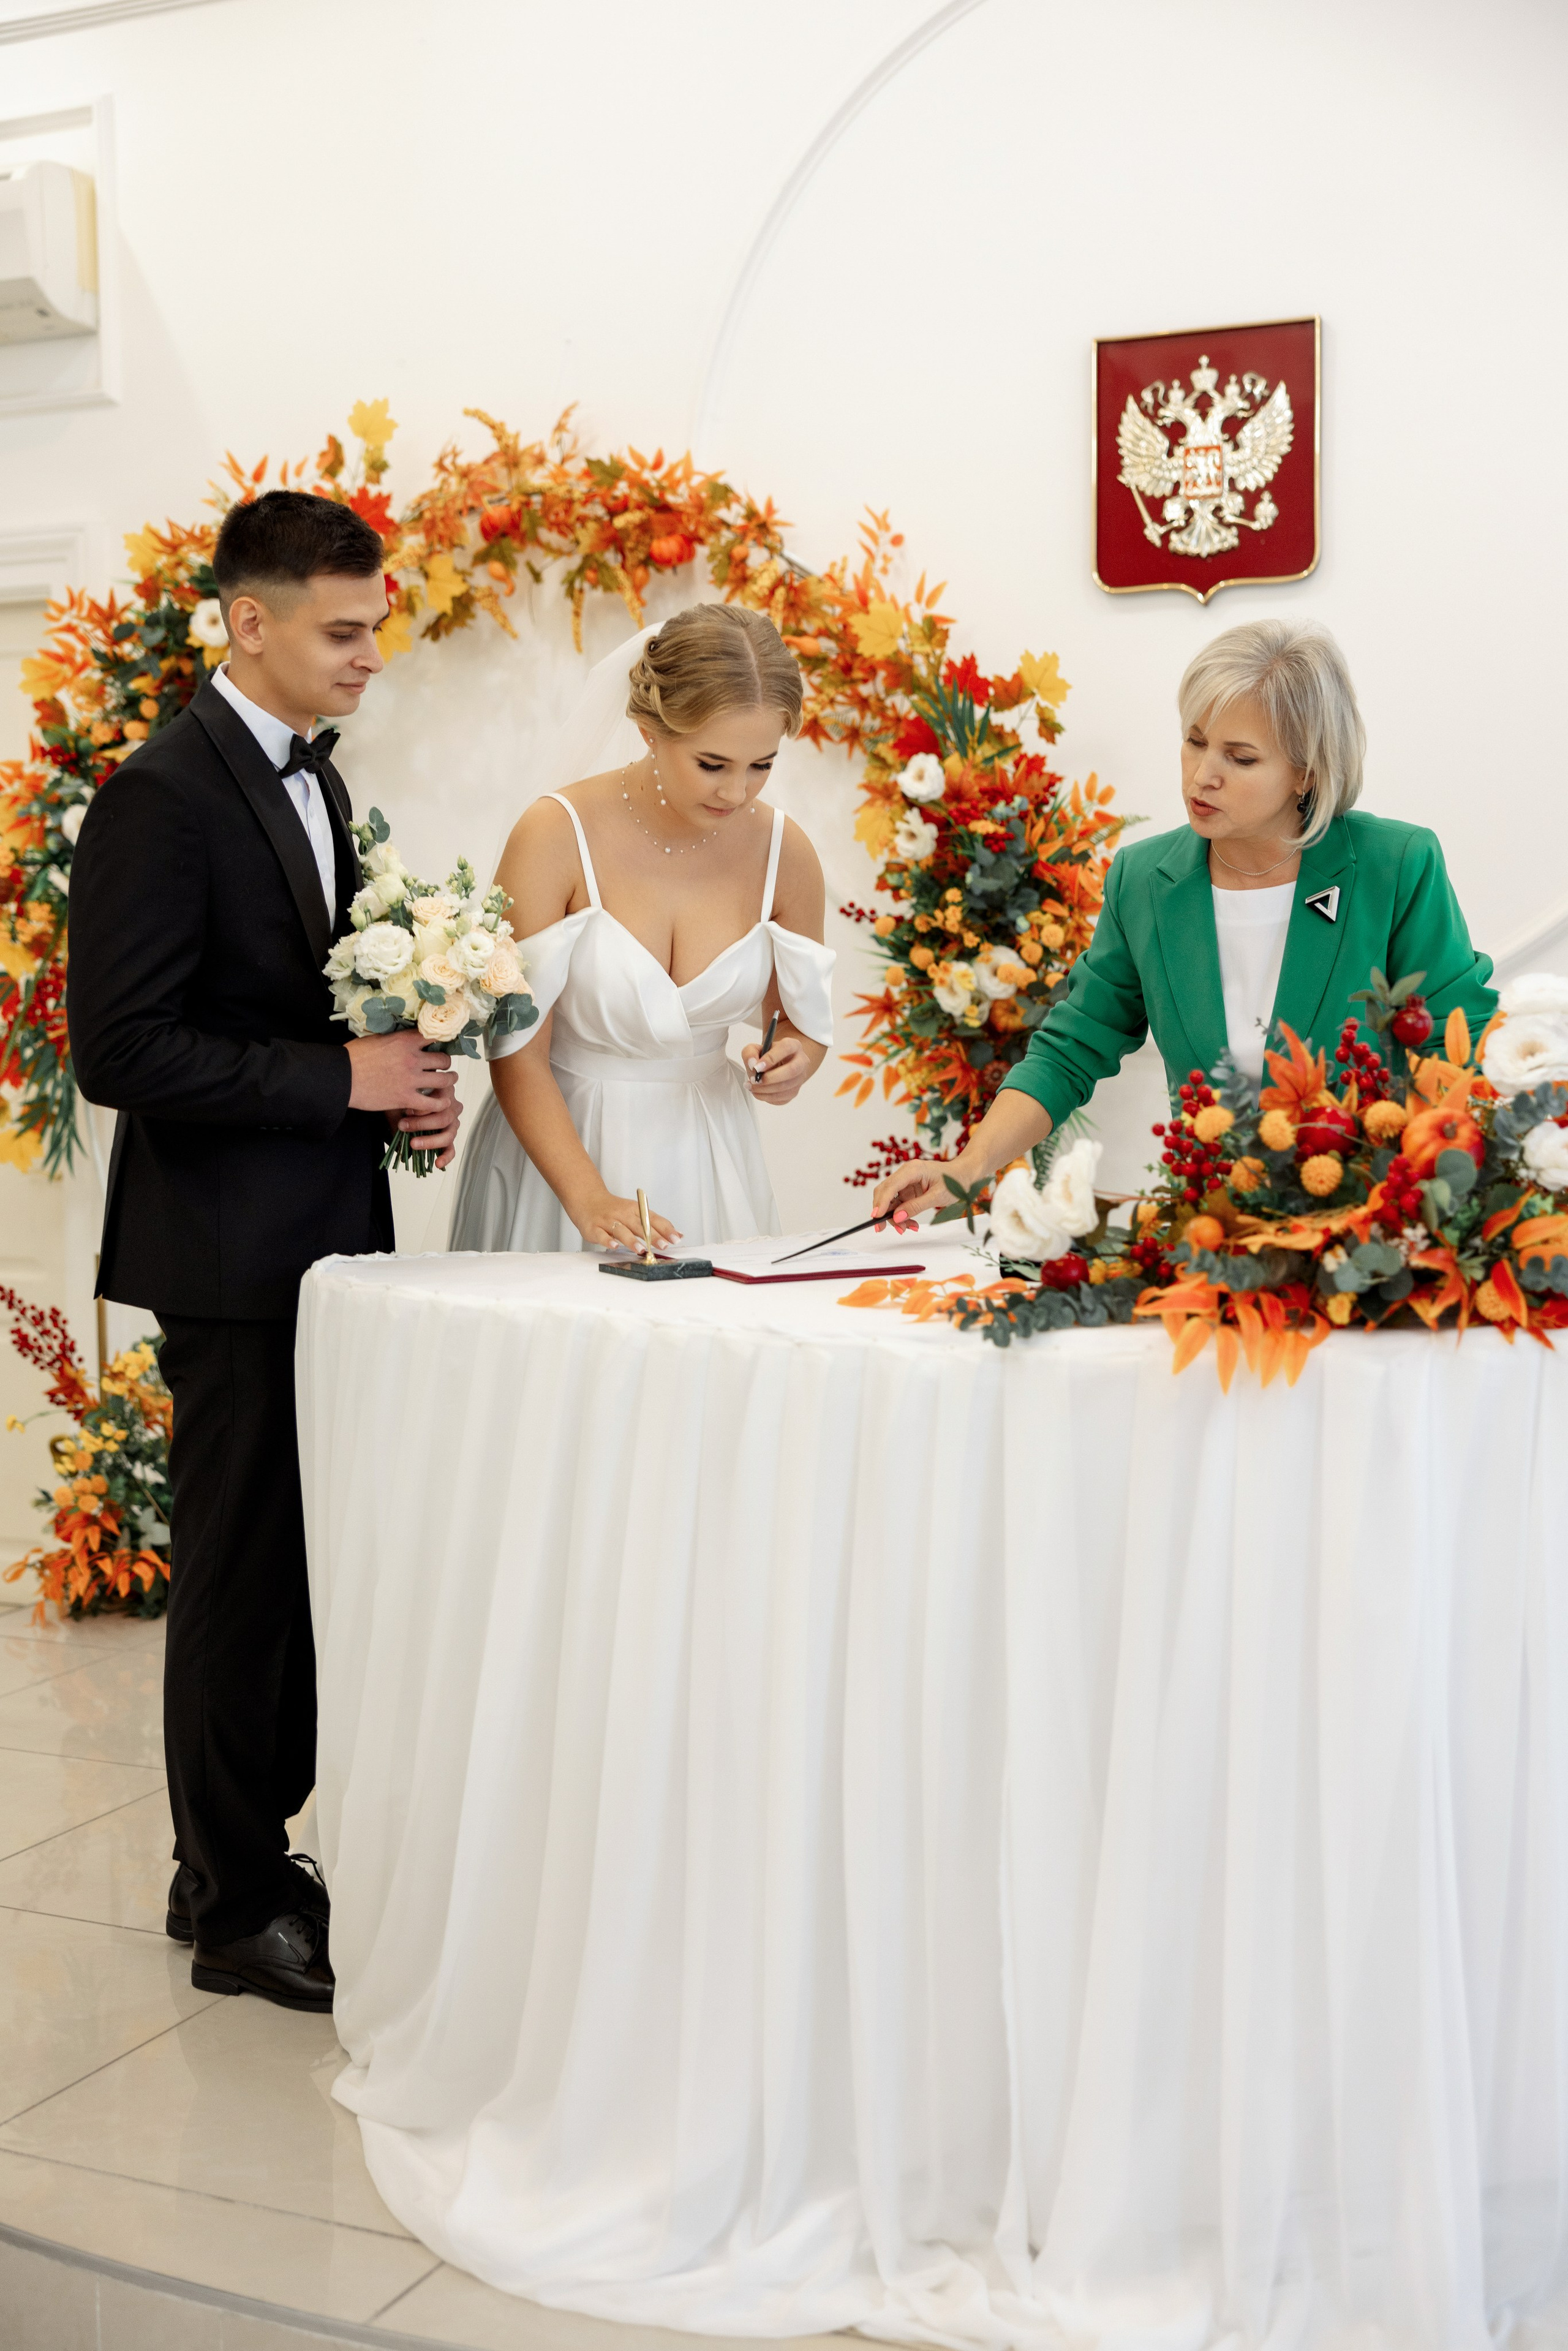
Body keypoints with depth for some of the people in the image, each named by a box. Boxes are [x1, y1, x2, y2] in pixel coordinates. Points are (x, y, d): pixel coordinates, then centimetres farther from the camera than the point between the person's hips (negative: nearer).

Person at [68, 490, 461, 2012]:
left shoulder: (312, 779, 13)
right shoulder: (162, 797, -15)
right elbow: (120, 1051, -20)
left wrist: (400, 1082, 2)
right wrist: (343, 1077, -19)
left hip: (324, 1234, 8)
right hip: (231, 1253, -8)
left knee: (297, 1561, 14)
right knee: (241, 1570, 2)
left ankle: (243, 1856, 29)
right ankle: (237, 1911, 17)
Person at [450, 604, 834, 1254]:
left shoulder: (783, 851, -6)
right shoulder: (556, 835, -16)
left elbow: (802, 1018, 11)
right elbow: (518, 1053, -16)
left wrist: (794, 1059, -12)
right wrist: (589, 1198, -28)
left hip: (705, 1155, 3)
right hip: (558, 1145, -3)